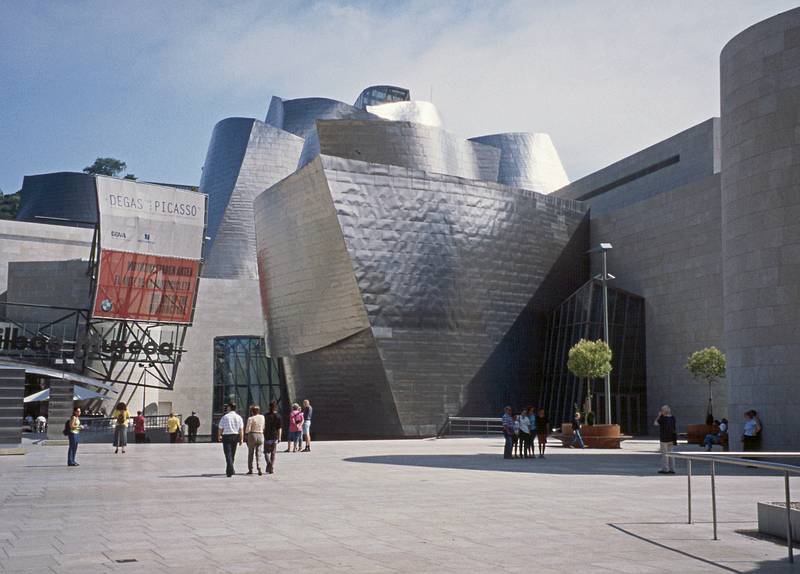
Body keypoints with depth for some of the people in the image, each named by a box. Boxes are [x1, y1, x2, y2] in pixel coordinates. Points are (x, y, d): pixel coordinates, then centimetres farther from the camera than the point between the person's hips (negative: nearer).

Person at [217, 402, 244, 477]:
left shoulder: (225, 417, -7)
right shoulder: (239, 417, 3)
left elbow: (221, 428, 0)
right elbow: (241, 429, -1)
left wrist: (219, 436, 17)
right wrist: (241, 439, 1)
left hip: (226, 436, -4)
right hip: (235, 436, 4)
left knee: (228, 454, -5)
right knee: (232, 454, 16)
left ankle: (231, 470, -19)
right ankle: (229, 470, 28)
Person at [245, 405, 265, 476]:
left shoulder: (250, 418, -12)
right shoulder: (262, 417, 3)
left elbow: (247, 429, -12)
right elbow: (263, 427, 9)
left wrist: (246, 432, 8)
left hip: (252, 435, -3)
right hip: (261, 435, 3)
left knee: (250, 453, 10)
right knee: (258, 453, 6)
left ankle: (250, 469, 13)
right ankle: (259, 469, -8)